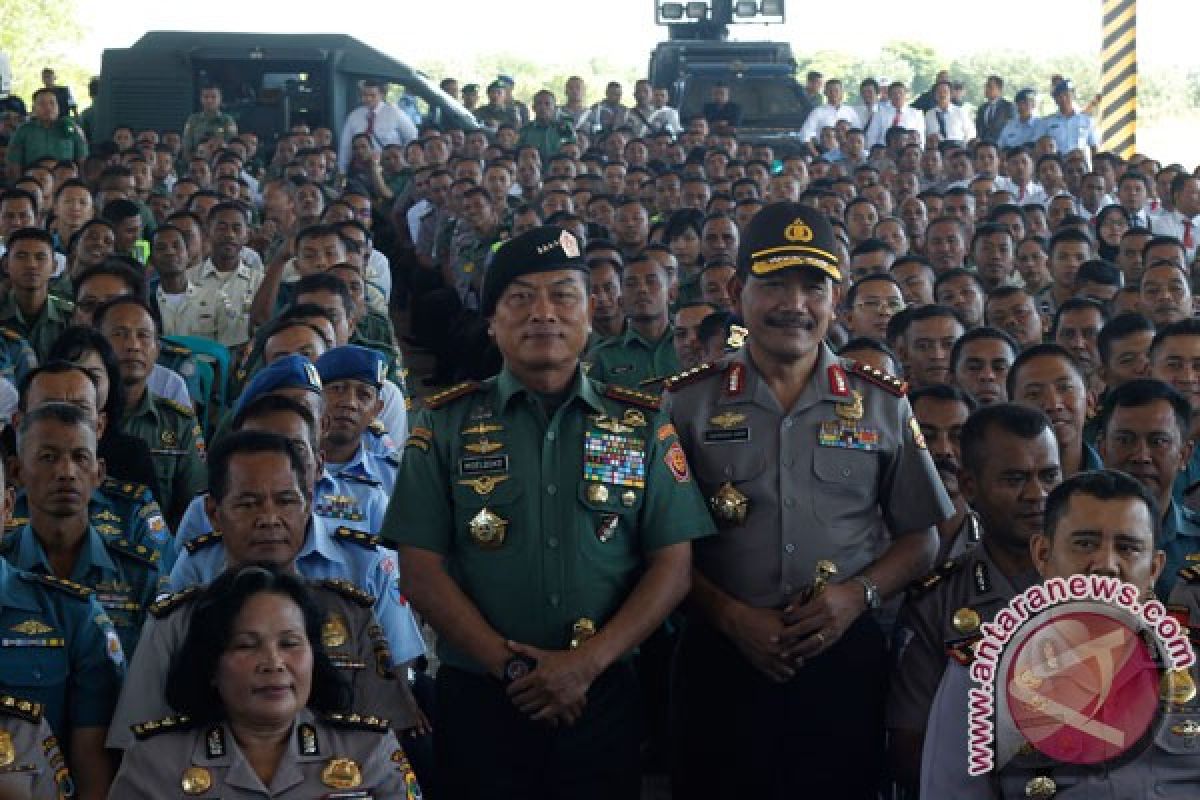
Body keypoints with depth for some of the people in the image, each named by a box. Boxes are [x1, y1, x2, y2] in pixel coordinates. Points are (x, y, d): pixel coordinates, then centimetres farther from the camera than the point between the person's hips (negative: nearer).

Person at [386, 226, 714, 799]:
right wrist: (510, 665, -13)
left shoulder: (643, 426, 4)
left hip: (603, 701, 1)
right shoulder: (445, 425, 2)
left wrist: (586, 663, -13)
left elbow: (672, 568, -1)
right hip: (478, 699, -1)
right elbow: (422, 571, -3)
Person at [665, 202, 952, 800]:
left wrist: (859, 594, -8)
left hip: (846, 655, 1)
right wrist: (730, 615, -11)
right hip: (721, 658, -1)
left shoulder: (883, 404, 6)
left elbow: (920, 538, 8)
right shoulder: (687, 403, 2)